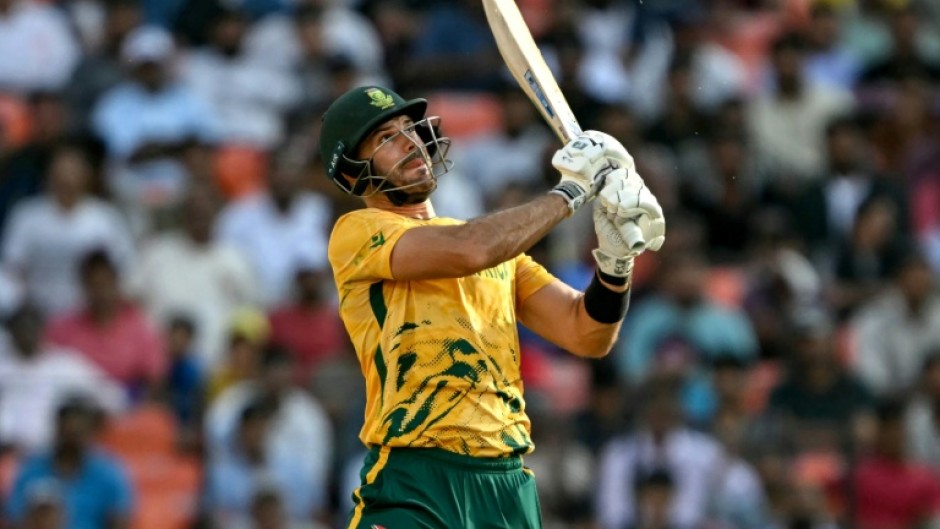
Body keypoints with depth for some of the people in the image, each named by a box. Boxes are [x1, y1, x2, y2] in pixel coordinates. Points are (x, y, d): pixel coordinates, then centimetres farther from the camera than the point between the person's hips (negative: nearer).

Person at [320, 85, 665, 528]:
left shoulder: (499, 243, 21)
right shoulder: (357, 233, 0)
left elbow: (586, 335, 13)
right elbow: (468, 251, -16)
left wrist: (616, 258, -5)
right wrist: (570, 191, -5)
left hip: (509, 488, 6)